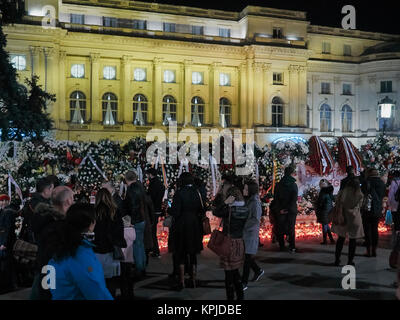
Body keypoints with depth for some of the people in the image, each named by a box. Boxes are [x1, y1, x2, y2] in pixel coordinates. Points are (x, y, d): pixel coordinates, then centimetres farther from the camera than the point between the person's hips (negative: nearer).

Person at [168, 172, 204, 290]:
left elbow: (175, 212, -16)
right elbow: (202, 210, -2)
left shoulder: (179, 193, -14)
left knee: (181, 254, 7)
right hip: (195, 226, 4)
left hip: (182, 226, -4)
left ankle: (182, 281, 8)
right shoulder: (197, 192, -2)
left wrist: (168, 210, 4)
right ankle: (193, 280, 21)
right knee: (193, 254, 14)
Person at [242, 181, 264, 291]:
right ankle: (258, 271, 37)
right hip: (243, 233, 8)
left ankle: (244, 283, 9)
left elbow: (256, 219, -23)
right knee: (244, 255, 15)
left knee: (247, 257, -1)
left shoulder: (255, 202, -17)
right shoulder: (247, 200, 7)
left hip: (251, 233, -8)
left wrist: (244, 226, -18)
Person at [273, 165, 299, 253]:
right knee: (291, 229, 7)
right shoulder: (293, 185, -8)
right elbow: (294, 199, -16)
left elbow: (275, 198, 0)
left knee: (281, 229, 9)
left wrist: (281, 209, -1)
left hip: (280, 211, 2)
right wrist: (288, 209, -12)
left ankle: (282, 247, 11)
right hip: (291, 211, -2)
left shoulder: (278, 185, 2)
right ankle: (292, 247, 7)